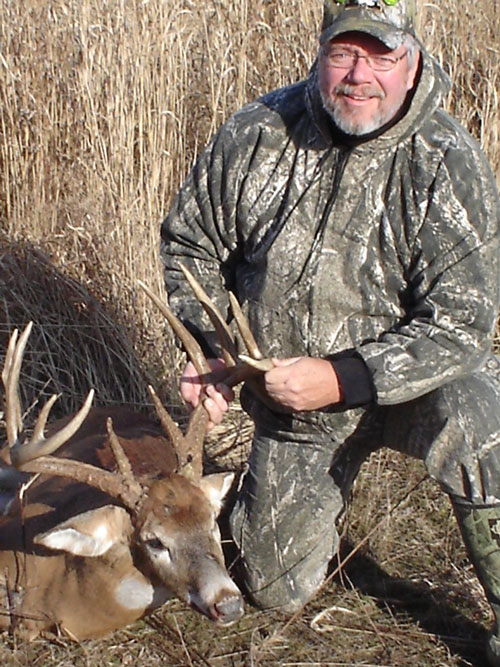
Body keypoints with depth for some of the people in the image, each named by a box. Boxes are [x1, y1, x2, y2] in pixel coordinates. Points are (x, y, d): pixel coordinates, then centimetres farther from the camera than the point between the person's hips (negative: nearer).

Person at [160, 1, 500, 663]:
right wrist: (208, 351, -12)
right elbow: (190, 242, 1)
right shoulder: (257, 134, -12)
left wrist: (344, 379, -34)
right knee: (278, 590, 11)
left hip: (404, 384, -2)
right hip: (284, 401, 3)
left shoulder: (447, 163, -21)